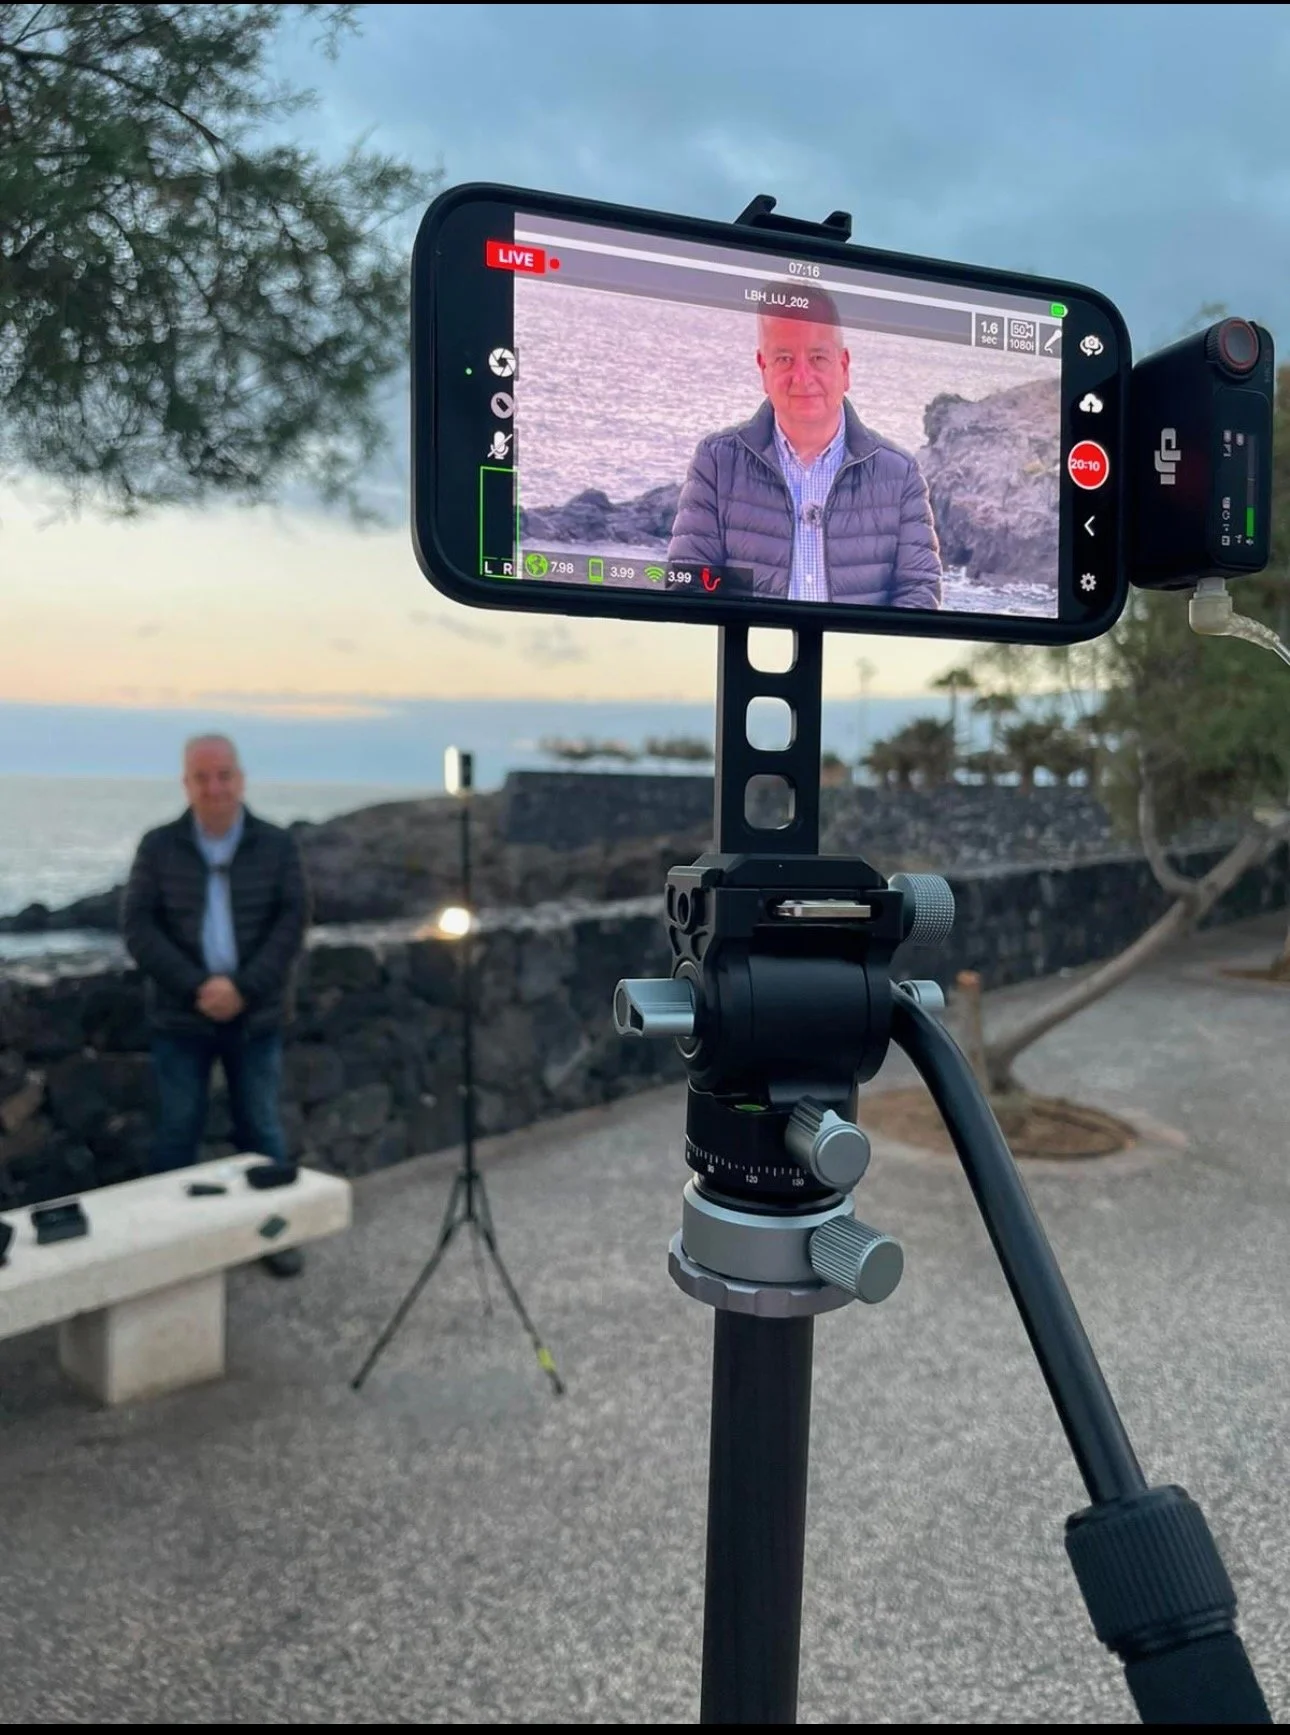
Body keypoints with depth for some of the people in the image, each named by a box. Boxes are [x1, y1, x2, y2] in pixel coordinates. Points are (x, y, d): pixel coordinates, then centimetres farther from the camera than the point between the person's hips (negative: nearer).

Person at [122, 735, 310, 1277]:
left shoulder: (277, 845, 0)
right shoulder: (158, 846, 0)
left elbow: (292, 923, -6)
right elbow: (137, 926, -6)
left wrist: (243, 987, -17)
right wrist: (196, 987, -17)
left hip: (256, 1018, 0)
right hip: (179, 1018, 0)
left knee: (261, 1128, 10)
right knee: (177, 1131, 8)